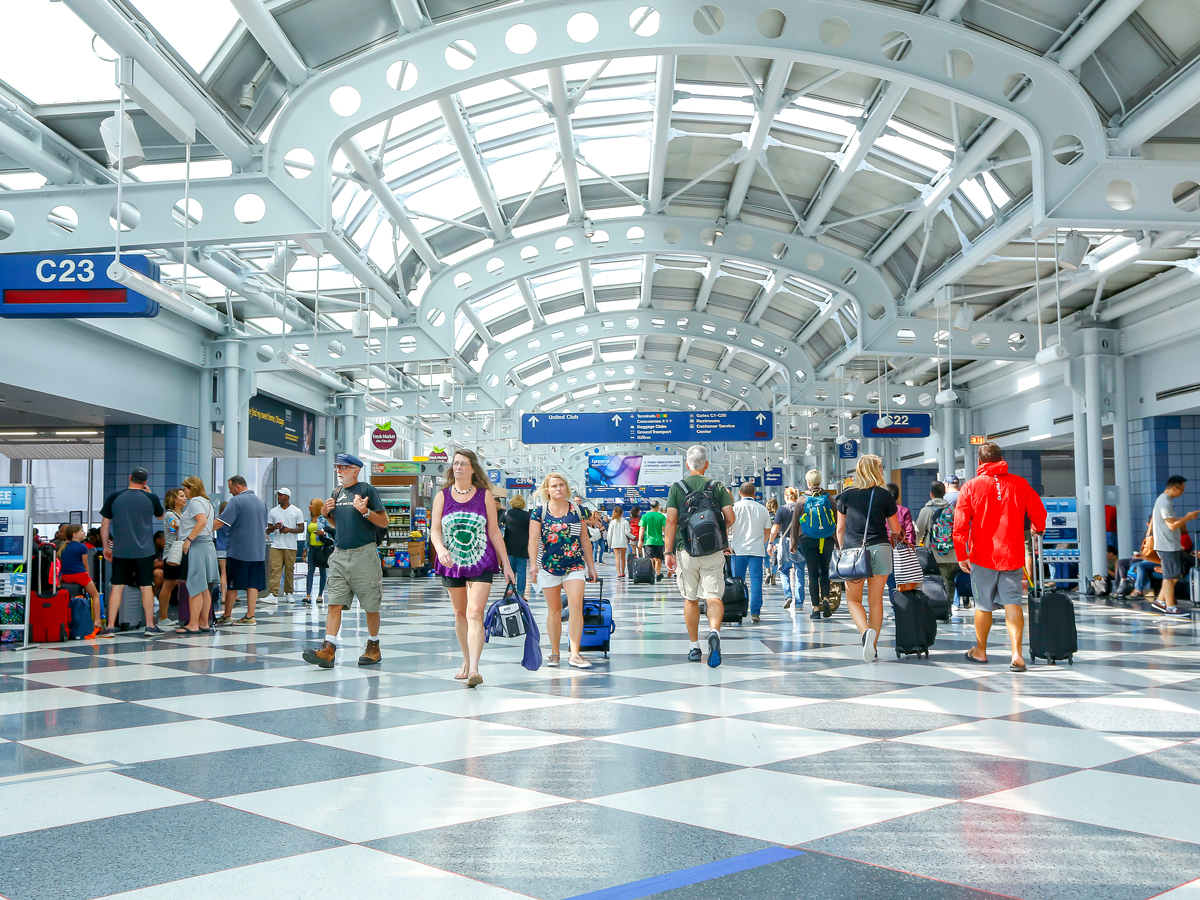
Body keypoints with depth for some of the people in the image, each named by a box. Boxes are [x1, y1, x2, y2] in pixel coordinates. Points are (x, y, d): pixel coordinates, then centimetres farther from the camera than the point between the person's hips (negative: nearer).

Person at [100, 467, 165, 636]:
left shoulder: (114, 498, -1)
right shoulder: (151, 498, -3)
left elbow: (104, 525, 3)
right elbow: (160, 515, 17)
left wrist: (106, 547, 14)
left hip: (120, 551, 1)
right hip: (144, 551, -1)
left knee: (117, 587, 6)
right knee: (146, 587, 5)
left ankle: (111, 626, 4)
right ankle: (150, 625, 8)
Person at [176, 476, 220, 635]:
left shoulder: (195, 502, -9)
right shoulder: (207, 502, 20)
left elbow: (202, 521, -24)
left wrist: (188, 540, -22)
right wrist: (183, 521, 24)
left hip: (196, 546, -10)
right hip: (208, 545, 10)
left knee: (194, 587, -8)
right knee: (204, 588, 11)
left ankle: (193, 624, -7)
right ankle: (204, 623, 14)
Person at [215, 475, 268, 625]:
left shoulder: (236, 501, -10)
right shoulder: (261, 502, 13)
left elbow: (221, 522, -16)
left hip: (238, 551, -6)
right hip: (257, 551, 6)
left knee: (232, 584, 4)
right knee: (253, 584, 4)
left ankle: (226, 616, 12)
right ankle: (250, 616, 2)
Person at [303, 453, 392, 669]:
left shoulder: (368, 490, -4)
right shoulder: (337, 492, 15)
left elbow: (384, 522, -6)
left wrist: (365, 511, -20)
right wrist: (326, 513, 7)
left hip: (363, 554, -5)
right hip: (339, 555, 6)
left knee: (370, 605, 4)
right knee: (334, 602, -4)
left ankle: (373, 647, 18)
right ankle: (328, 649, -9)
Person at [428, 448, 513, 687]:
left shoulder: (485, 495, 1)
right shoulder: (442, 496, 4)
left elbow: (494, 532, 4)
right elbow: (435, 529, -2)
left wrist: (506, 563, 3)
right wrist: (440, 548, -23)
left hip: (481, 564, -2)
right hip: (452, 564, 3)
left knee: (475, 614, -15)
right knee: (460, 613, 13)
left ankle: (474, 669, -20)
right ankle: (466, 661, 29)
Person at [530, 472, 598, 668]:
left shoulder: (577, 511, 8)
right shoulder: (539, 512, 2)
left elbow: (585, 540, 13)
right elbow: (533, 540, -5)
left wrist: (591, 566, 13)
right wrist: (534, 564, -19)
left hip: (574, 566, 1)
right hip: (549, 567, -1)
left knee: (576, 606, -14)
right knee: (554, 610, 7)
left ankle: (575, 654, -11)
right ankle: (554, 653, 18)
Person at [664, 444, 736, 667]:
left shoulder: (676, 488, 2)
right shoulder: (718, 487, 3)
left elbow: (671, 521, -5)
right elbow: (730, 519, -3)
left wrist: (669, 552, -3)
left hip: (686, 550, 0)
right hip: (713, 551, 0)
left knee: (691, 599, 11)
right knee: (714, 596, -2)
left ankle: (694, 647, 17)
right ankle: (714, 631, -30)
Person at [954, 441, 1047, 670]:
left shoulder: (971, 487, -3)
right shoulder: (1020, 484, 1)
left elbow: (960, 525, -8)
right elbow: (1039, 514, 8)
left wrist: (961, 555, -2)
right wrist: (1038, 530, 30)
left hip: (982, 556, -1)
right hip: (1012, 555, 1)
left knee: (983, 606, 11)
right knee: (1012, 602, 3)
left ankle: (980, 651, 27)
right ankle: (1017, 652, -9)